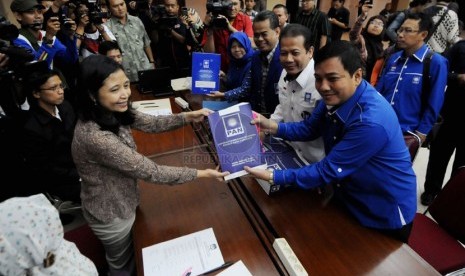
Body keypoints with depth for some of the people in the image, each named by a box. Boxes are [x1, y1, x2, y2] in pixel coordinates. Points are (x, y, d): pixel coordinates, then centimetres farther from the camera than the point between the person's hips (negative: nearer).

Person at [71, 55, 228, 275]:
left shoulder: (112, 113, -13)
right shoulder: (95, 136, -37)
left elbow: (151, 124, -3)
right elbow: (149, 171, -33)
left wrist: (189, 117, -18)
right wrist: (202, 173, -26)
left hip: (122, 201, 7)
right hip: (111, 214, -7)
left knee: (132, 256, 33)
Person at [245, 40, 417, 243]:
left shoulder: (371, 122, -37)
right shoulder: (336, 97, -11)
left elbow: (328, 171, -30)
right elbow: (309, 129, 0)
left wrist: (273, 176, -27)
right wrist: (272, 126, -16)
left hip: (386, 213, -7)